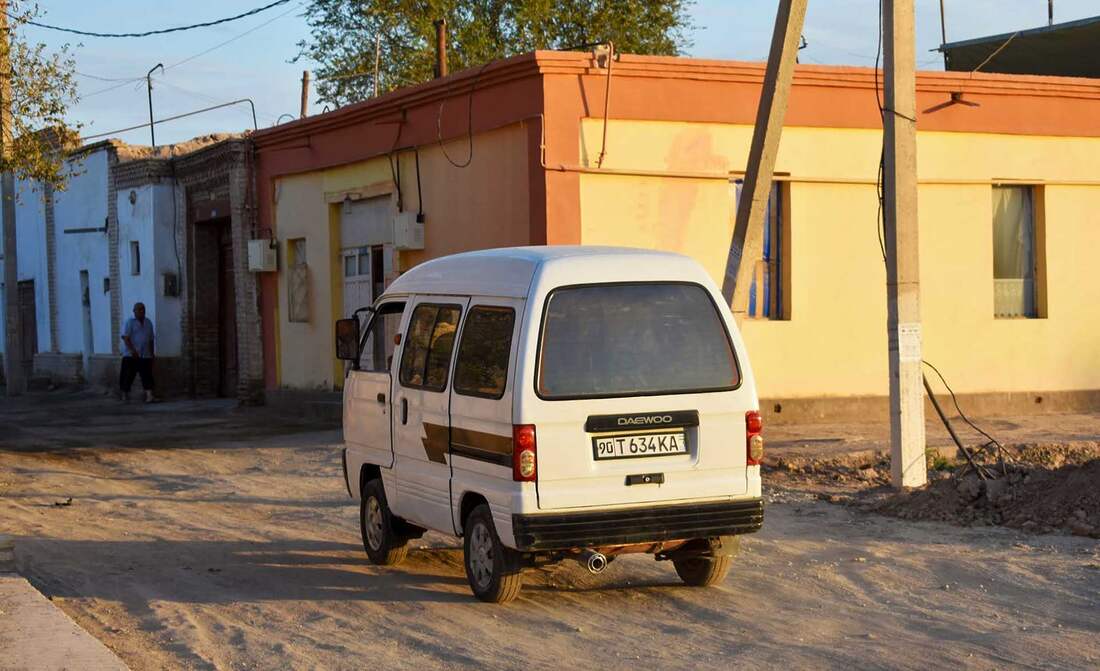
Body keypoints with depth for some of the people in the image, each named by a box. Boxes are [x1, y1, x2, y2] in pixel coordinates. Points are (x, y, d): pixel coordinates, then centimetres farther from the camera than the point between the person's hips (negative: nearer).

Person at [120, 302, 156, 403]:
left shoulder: (148, 323, 15)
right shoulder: (130, 322, -4)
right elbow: (125, 338, -12)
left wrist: (152, 353, 15)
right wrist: (133, 351, -22)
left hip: (145, 356, 4)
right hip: (131, 356, -4)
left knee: (147, 376, -7)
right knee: (128, 376, 0)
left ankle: (149, 396, -14)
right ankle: (125, 396, 12)